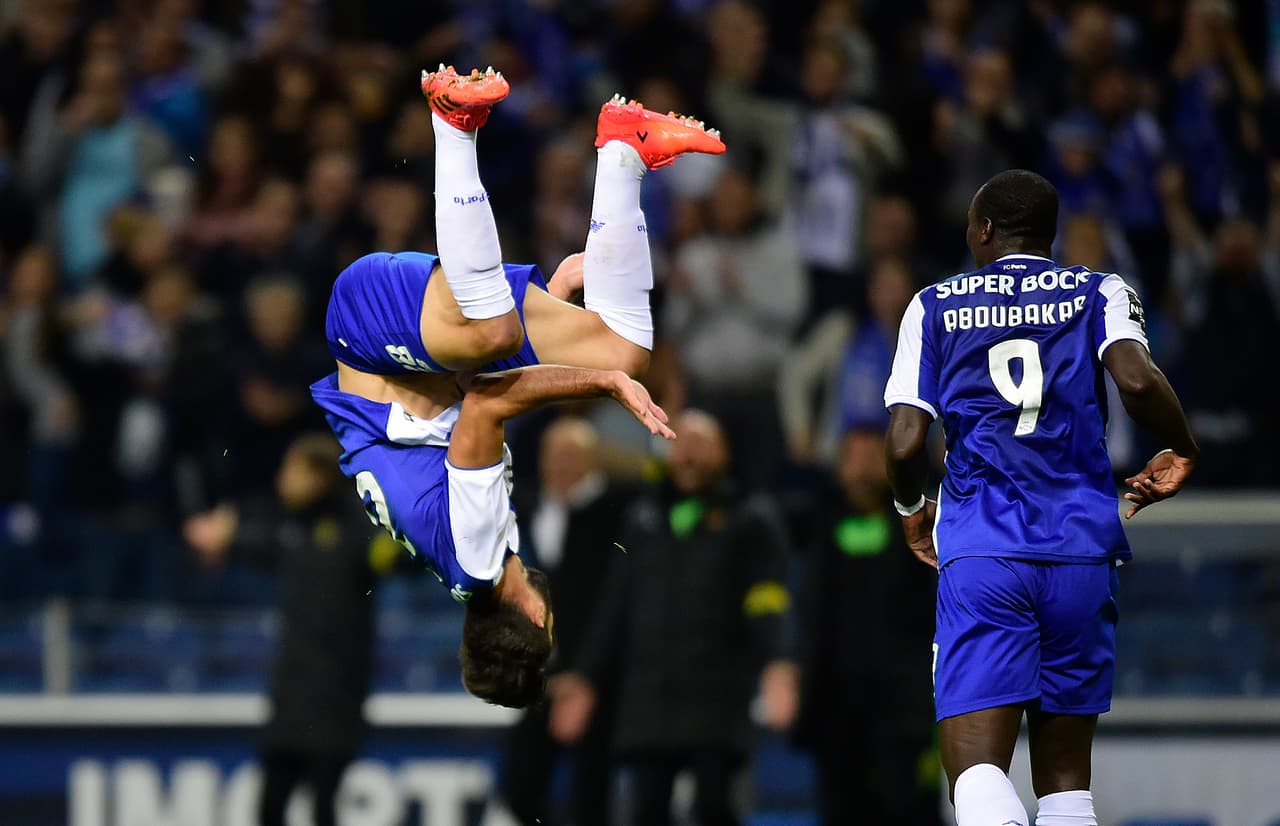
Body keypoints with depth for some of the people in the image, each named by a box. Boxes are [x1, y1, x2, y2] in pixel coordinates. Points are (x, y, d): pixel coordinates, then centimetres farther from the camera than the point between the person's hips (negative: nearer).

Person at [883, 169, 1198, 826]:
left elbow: (905, 444, 2)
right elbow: (1136, 380, -11)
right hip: (1080, 550, 1)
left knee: (978, 770, -12)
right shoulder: (1100, 293, 10)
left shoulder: (935, 306, 11)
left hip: (979, 558, -1)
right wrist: (1182, 453, 8)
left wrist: (912, 511, 22)